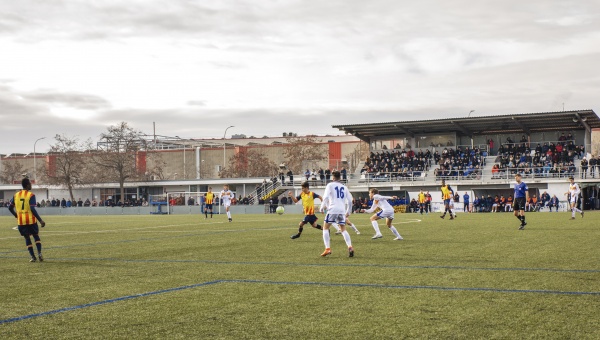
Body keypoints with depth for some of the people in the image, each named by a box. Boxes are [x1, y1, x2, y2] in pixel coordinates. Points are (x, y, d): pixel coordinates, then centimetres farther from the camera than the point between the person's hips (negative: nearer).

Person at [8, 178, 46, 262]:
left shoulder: (16, 195, 6)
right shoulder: (31, 195, -9)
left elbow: (10, 207, 11)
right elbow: (33, 209, -17)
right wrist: (40, 220, -16)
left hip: (21, 221, 3)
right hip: (31, 220, -3)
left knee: (27, 238, 13)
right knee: (36, 236, 15)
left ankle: (33, 257, 7)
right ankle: (39, 253, 2)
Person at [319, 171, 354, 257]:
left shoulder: (330, 185, 4)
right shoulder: (344, 187, 17)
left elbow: (325, 197, -9)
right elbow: (350, 200, 14)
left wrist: (322, 207, 0)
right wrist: (348, 211, 24)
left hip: (332, 209, -4)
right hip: (342, 210, 4)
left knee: (325, 228, 7)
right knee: (343, 230, 11)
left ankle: (328, 249, -6)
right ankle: (350, 247, -10)